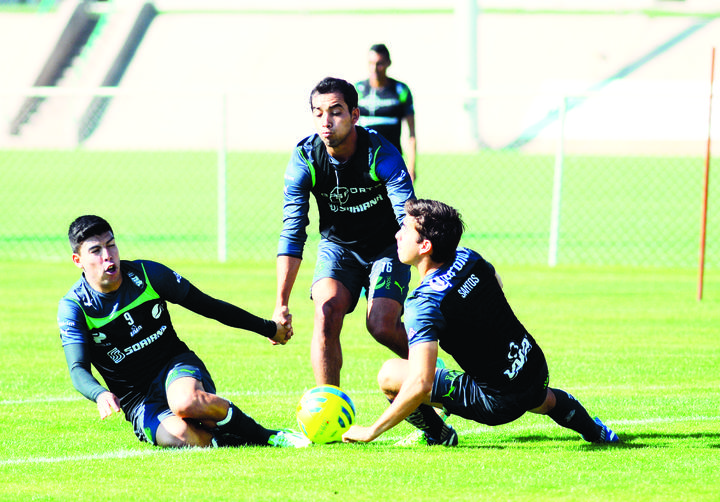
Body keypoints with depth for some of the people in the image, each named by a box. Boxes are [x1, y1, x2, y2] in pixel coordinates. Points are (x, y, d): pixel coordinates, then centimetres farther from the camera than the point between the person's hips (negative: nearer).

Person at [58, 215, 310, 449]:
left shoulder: (147, 274, -2)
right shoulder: (74, 307, -8)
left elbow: (208, 305, 9)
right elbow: (78, 370, -18)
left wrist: (268, 328, 14)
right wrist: (100, 395, -42)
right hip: (138, 400, -1)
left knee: (185, 401, -38)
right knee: (178, 436, -37)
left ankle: (266, 435, -21)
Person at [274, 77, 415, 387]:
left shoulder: (381, 154, -25)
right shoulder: (304, 160, -19)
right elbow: (292, 233, -20)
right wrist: (281, 304, -27)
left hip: (386, 246, -2)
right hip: (337, 245, 2)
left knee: (381, 325, -18)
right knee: (327, 312, -23)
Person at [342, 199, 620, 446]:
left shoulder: (424, 304, -23)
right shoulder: (469, 258, -1)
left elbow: (420, 384, -30)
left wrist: (372, 431, -22)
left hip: (497, 401, -8)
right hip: (538, 373, 8)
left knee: (391, 375, -9)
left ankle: (437, 435, 13)